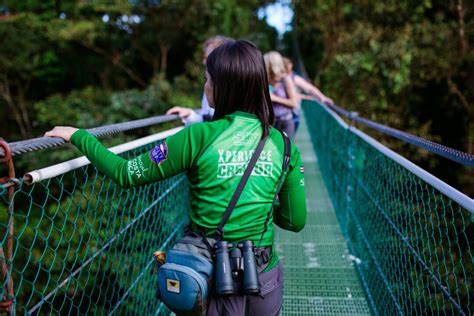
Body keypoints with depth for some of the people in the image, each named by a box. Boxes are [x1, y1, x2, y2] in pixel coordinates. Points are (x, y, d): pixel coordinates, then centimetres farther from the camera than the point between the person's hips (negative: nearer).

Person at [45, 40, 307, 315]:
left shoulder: (198, 137, -16)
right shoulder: (283, 145, -7)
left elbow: (126, 174, -8)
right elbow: (296, 221, -1)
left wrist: (79, 137, 4)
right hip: (264, 278, 3)